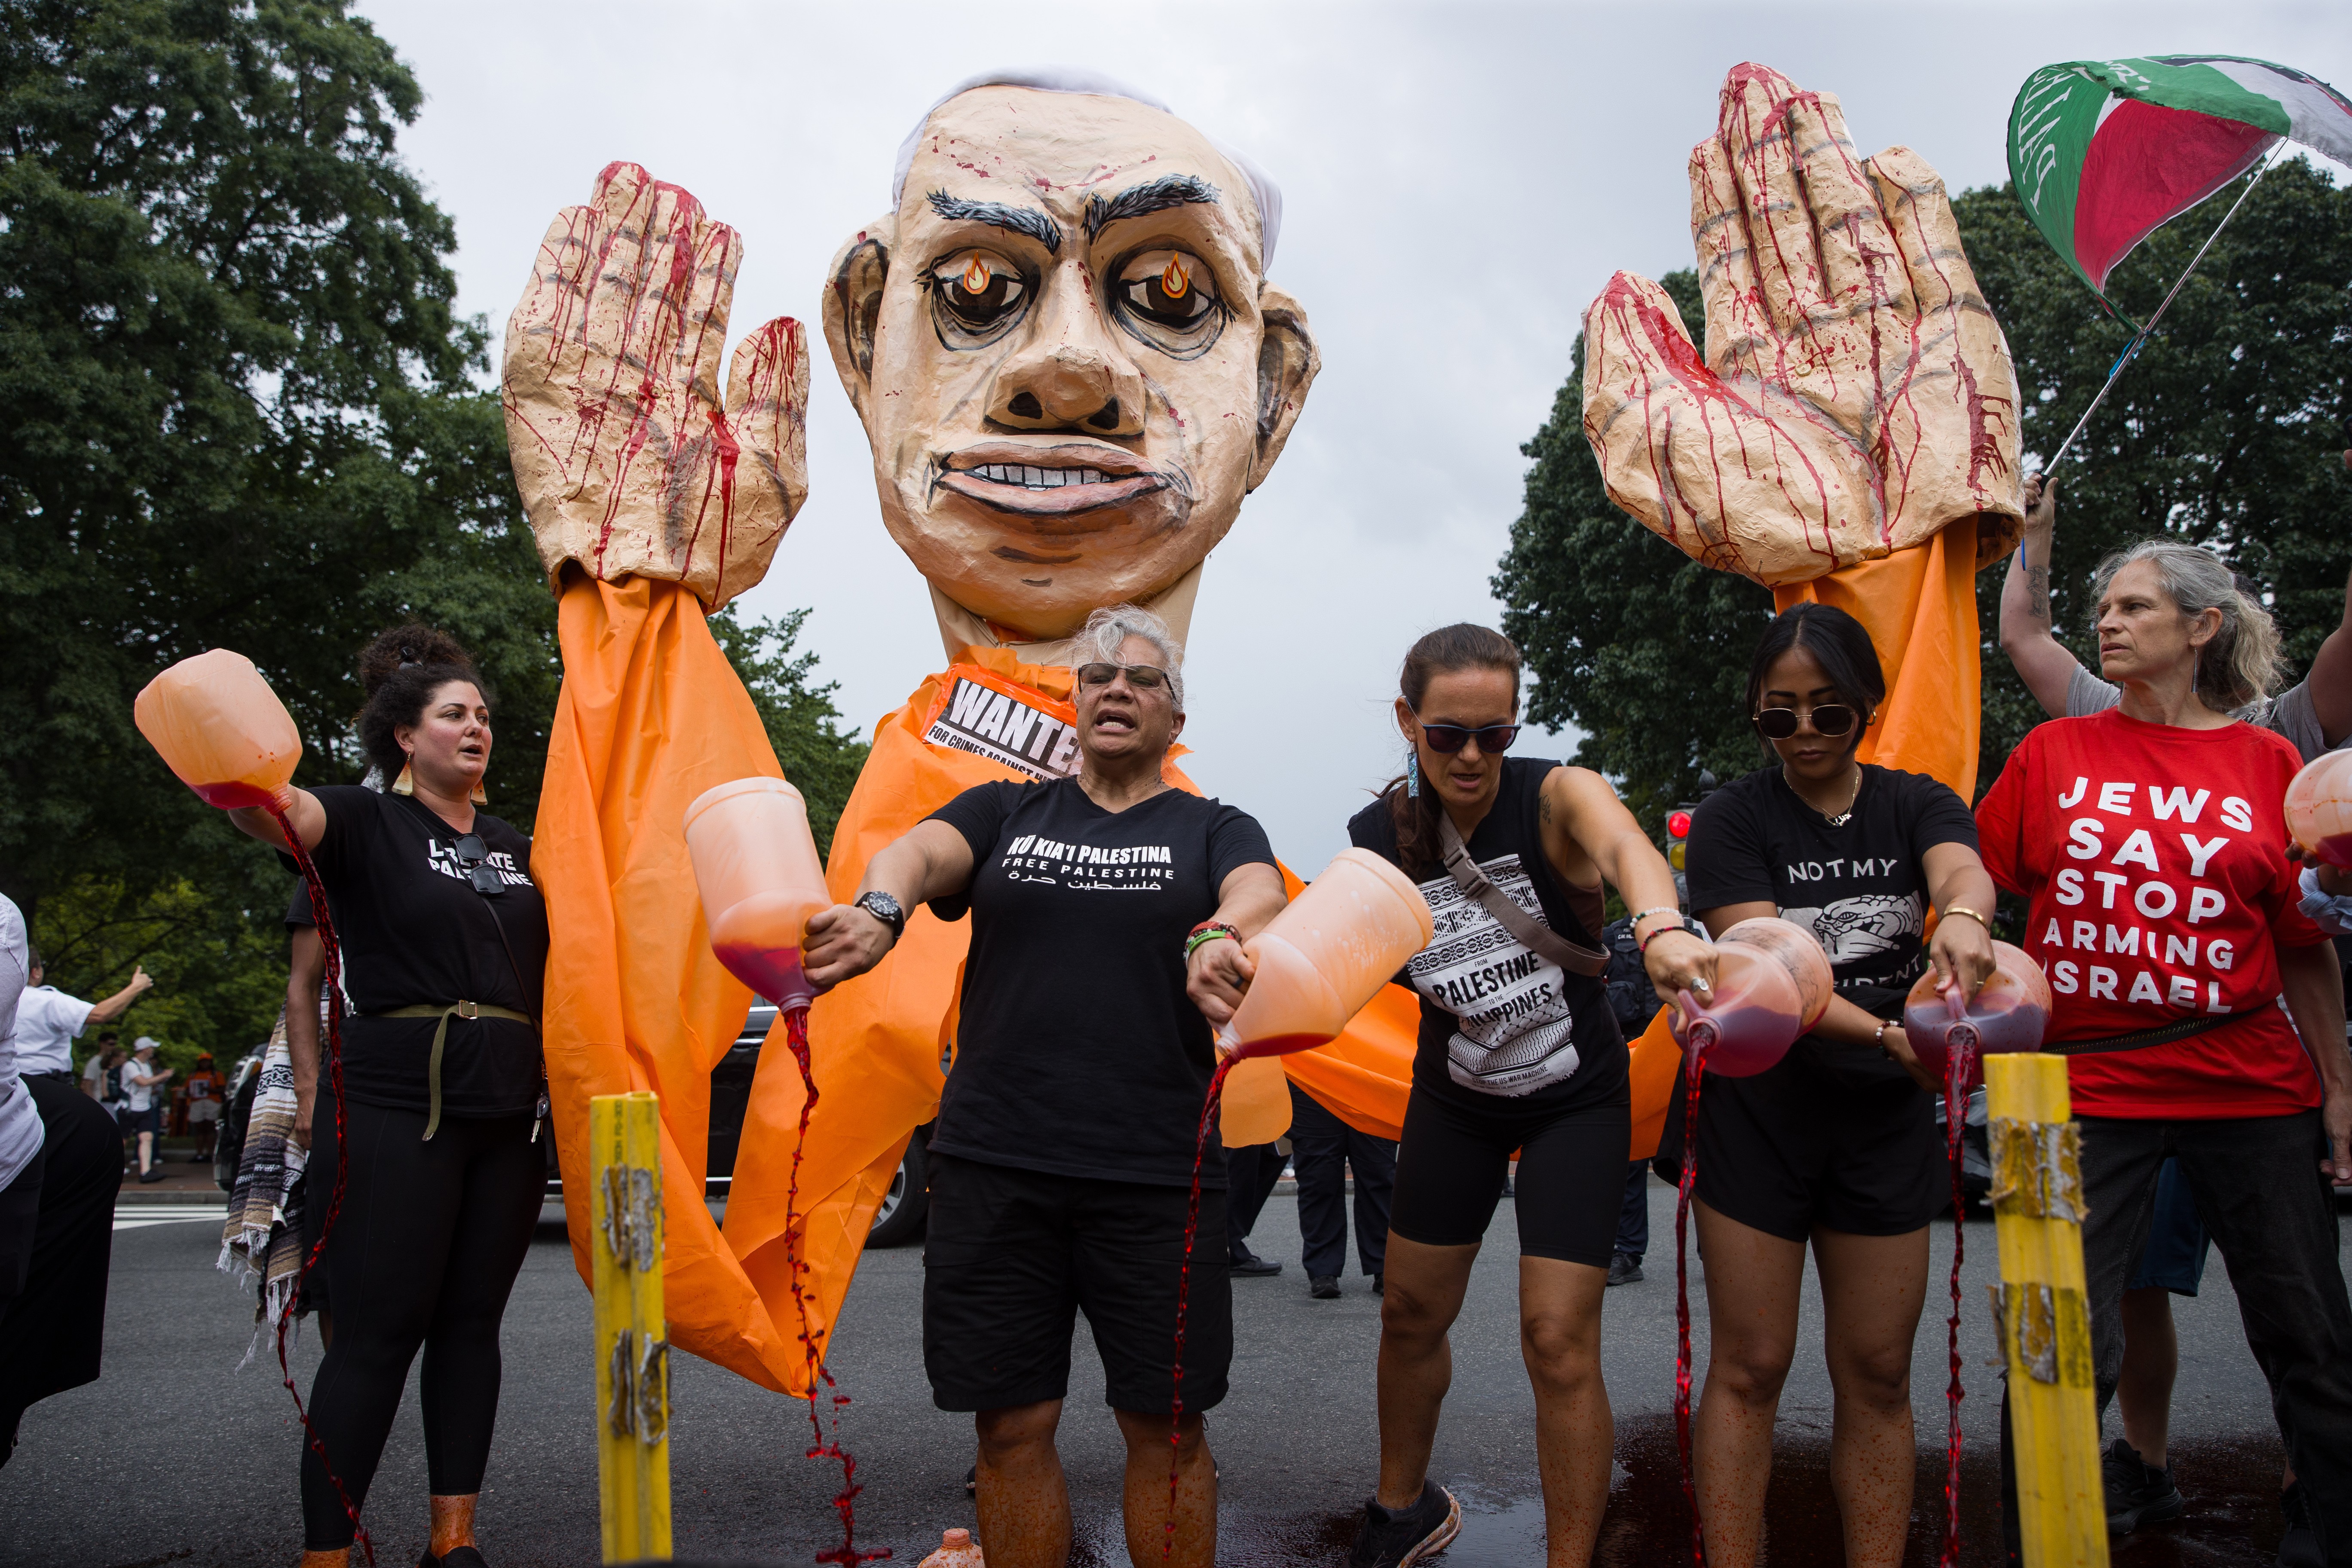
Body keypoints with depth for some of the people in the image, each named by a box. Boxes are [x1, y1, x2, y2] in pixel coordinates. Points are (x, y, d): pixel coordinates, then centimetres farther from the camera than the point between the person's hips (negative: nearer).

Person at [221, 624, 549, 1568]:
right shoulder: (367, 826, -1)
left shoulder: (516, 849, 17)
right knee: (379, 1333, -5)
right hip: (397, 1107, -5)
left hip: (506, 1112, 6)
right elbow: (277, 813, -23)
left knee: (472, 1322, 9)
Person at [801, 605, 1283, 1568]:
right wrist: (878, 910, -30)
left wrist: (1220, 938, -37)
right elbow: (920, 850, -6)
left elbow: (1259, 891, -13)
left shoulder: (1212, 830, 10)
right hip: (994, 1163, 1)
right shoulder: (1005, 812, 14)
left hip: (1155, 1173, -1)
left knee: (1167, 1428, 6)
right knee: (1013, 1427, 7)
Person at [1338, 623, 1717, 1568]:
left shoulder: (1555, 795, -22)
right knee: (1410, 1314, 15)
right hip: (1455, 1098, 4)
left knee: (1559, 1344, -8)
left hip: (1575, 1100, -4)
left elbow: (1626, 849, -45)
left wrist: (1661, 926, -67)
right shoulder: (1379, 840, -11)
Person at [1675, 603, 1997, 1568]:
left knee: (1877, 1376, 9)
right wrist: (1888, 1032, -31)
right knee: (1749, 1369, 2)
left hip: (1886, 1121, 3)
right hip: (1758, 1111, -3)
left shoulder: (1917, 806, 4)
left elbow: (1964, 870, -20)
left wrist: (1964, 917, -45)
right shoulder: (1732, 820, -4)